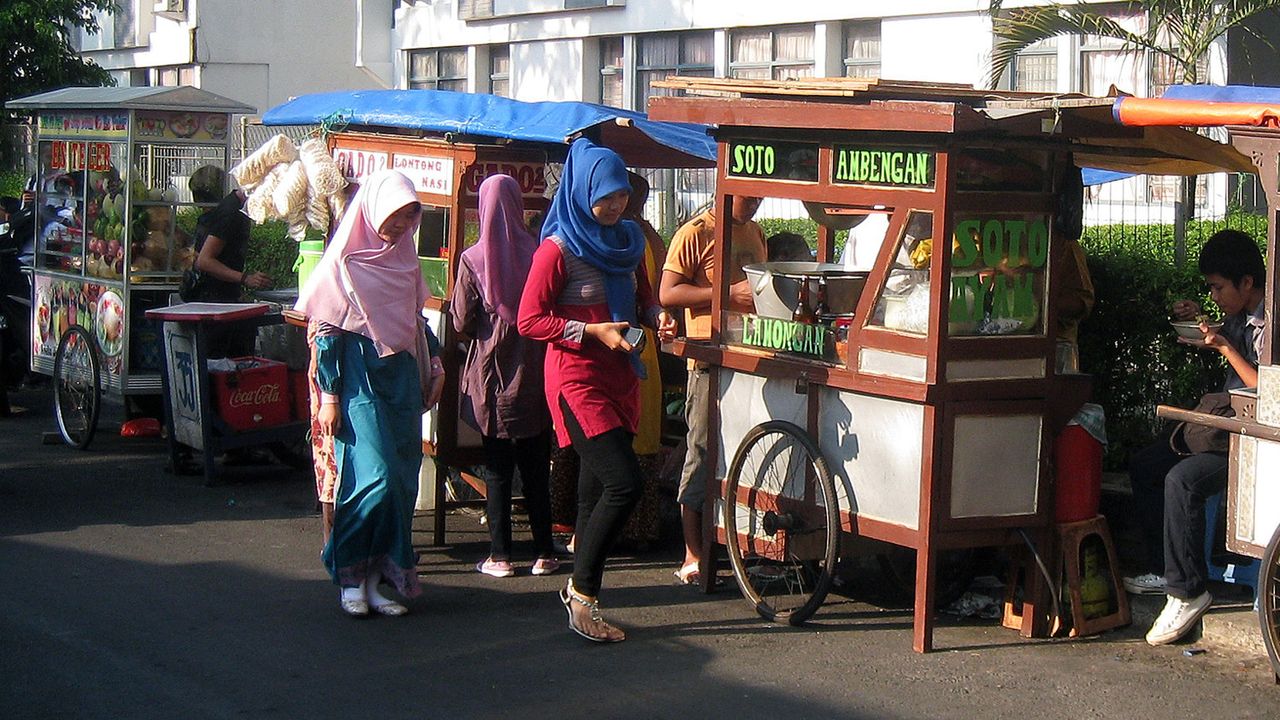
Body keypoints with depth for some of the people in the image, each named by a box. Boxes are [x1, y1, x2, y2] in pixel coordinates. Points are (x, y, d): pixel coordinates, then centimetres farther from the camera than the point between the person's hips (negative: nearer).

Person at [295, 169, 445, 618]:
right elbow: (327, 333, -7)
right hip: (360, 381, -6)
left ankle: (379, 577, 9)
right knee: (375, 477, -14)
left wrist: (433, 368, 16)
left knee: (401, 481, 3)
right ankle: (352, 579, -2)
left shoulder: (404, 259, 12)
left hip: (402, 380, 6)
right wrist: (329, 397, -11)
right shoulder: (345, 263, -6)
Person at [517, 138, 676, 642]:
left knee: (596, 490, 9)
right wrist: (593, 331, -20)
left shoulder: (627, 241, 10)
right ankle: (582, 592, -6)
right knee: (623, 482, -17)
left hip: (620, 378, 7)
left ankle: (581, 594, 17)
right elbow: (529, 321, -11)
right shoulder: (558, 249, -11)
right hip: (577, 380, -7)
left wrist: (657, 316, 1)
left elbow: (642, 298, 23)